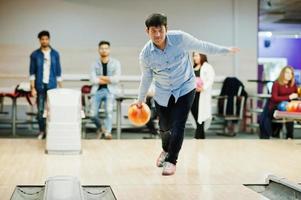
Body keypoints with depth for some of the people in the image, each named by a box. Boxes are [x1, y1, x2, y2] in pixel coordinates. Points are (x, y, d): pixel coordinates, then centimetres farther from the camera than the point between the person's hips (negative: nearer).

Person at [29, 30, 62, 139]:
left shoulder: (55, 54, 4)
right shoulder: (35, 55, 0)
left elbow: (58, 72, 7)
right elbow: (32, 73, 0)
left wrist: (61, 87, 3)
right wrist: (33, 88, -7)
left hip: (52, 86, 1)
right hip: (40, 86, 0)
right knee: (40, 110, 2)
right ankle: (42, 131, 12)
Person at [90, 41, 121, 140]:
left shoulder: (115, 63, 9)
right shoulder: (95, 64, 9)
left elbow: (116, 79, -4)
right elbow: (93, 80, -4)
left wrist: (101, 77, -2)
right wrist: (109, 79, -4)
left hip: (109, 90, -1)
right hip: (97, 90, 1)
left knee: (109, 111, -26)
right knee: (93, 114, -11)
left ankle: (107, 132, -28)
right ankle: (99, 128, 18)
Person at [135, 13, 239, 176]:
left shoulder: (180, 38, -23)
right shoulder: (145, 55, -17)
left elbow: (202, 46, -6)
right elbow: (146, 78, 2)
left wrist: (225, 50, 4)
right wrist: (140, 100, 14)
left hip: (185, 89, -2)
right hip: (163, 93, 2)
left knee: (178, 126, -13)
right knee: (165, 127, 12)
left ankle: (171, 160, 3)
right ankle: (166, 150, 45)